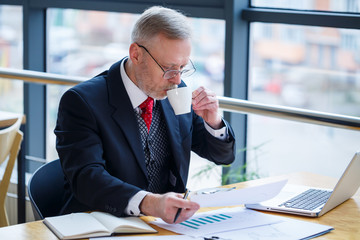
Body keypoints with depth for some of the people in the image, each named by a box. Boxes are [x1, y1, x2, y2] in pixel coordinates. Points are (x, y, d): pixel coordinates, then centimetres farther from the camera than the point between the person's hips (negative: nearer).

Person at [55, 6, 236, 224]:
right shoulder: (82, 102, -12)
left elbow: (223, 156, 15)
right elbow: (86, 177, -25)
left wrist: (213, 121, -7)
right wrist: (150, 203, -41)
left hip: (169, 224, 3)